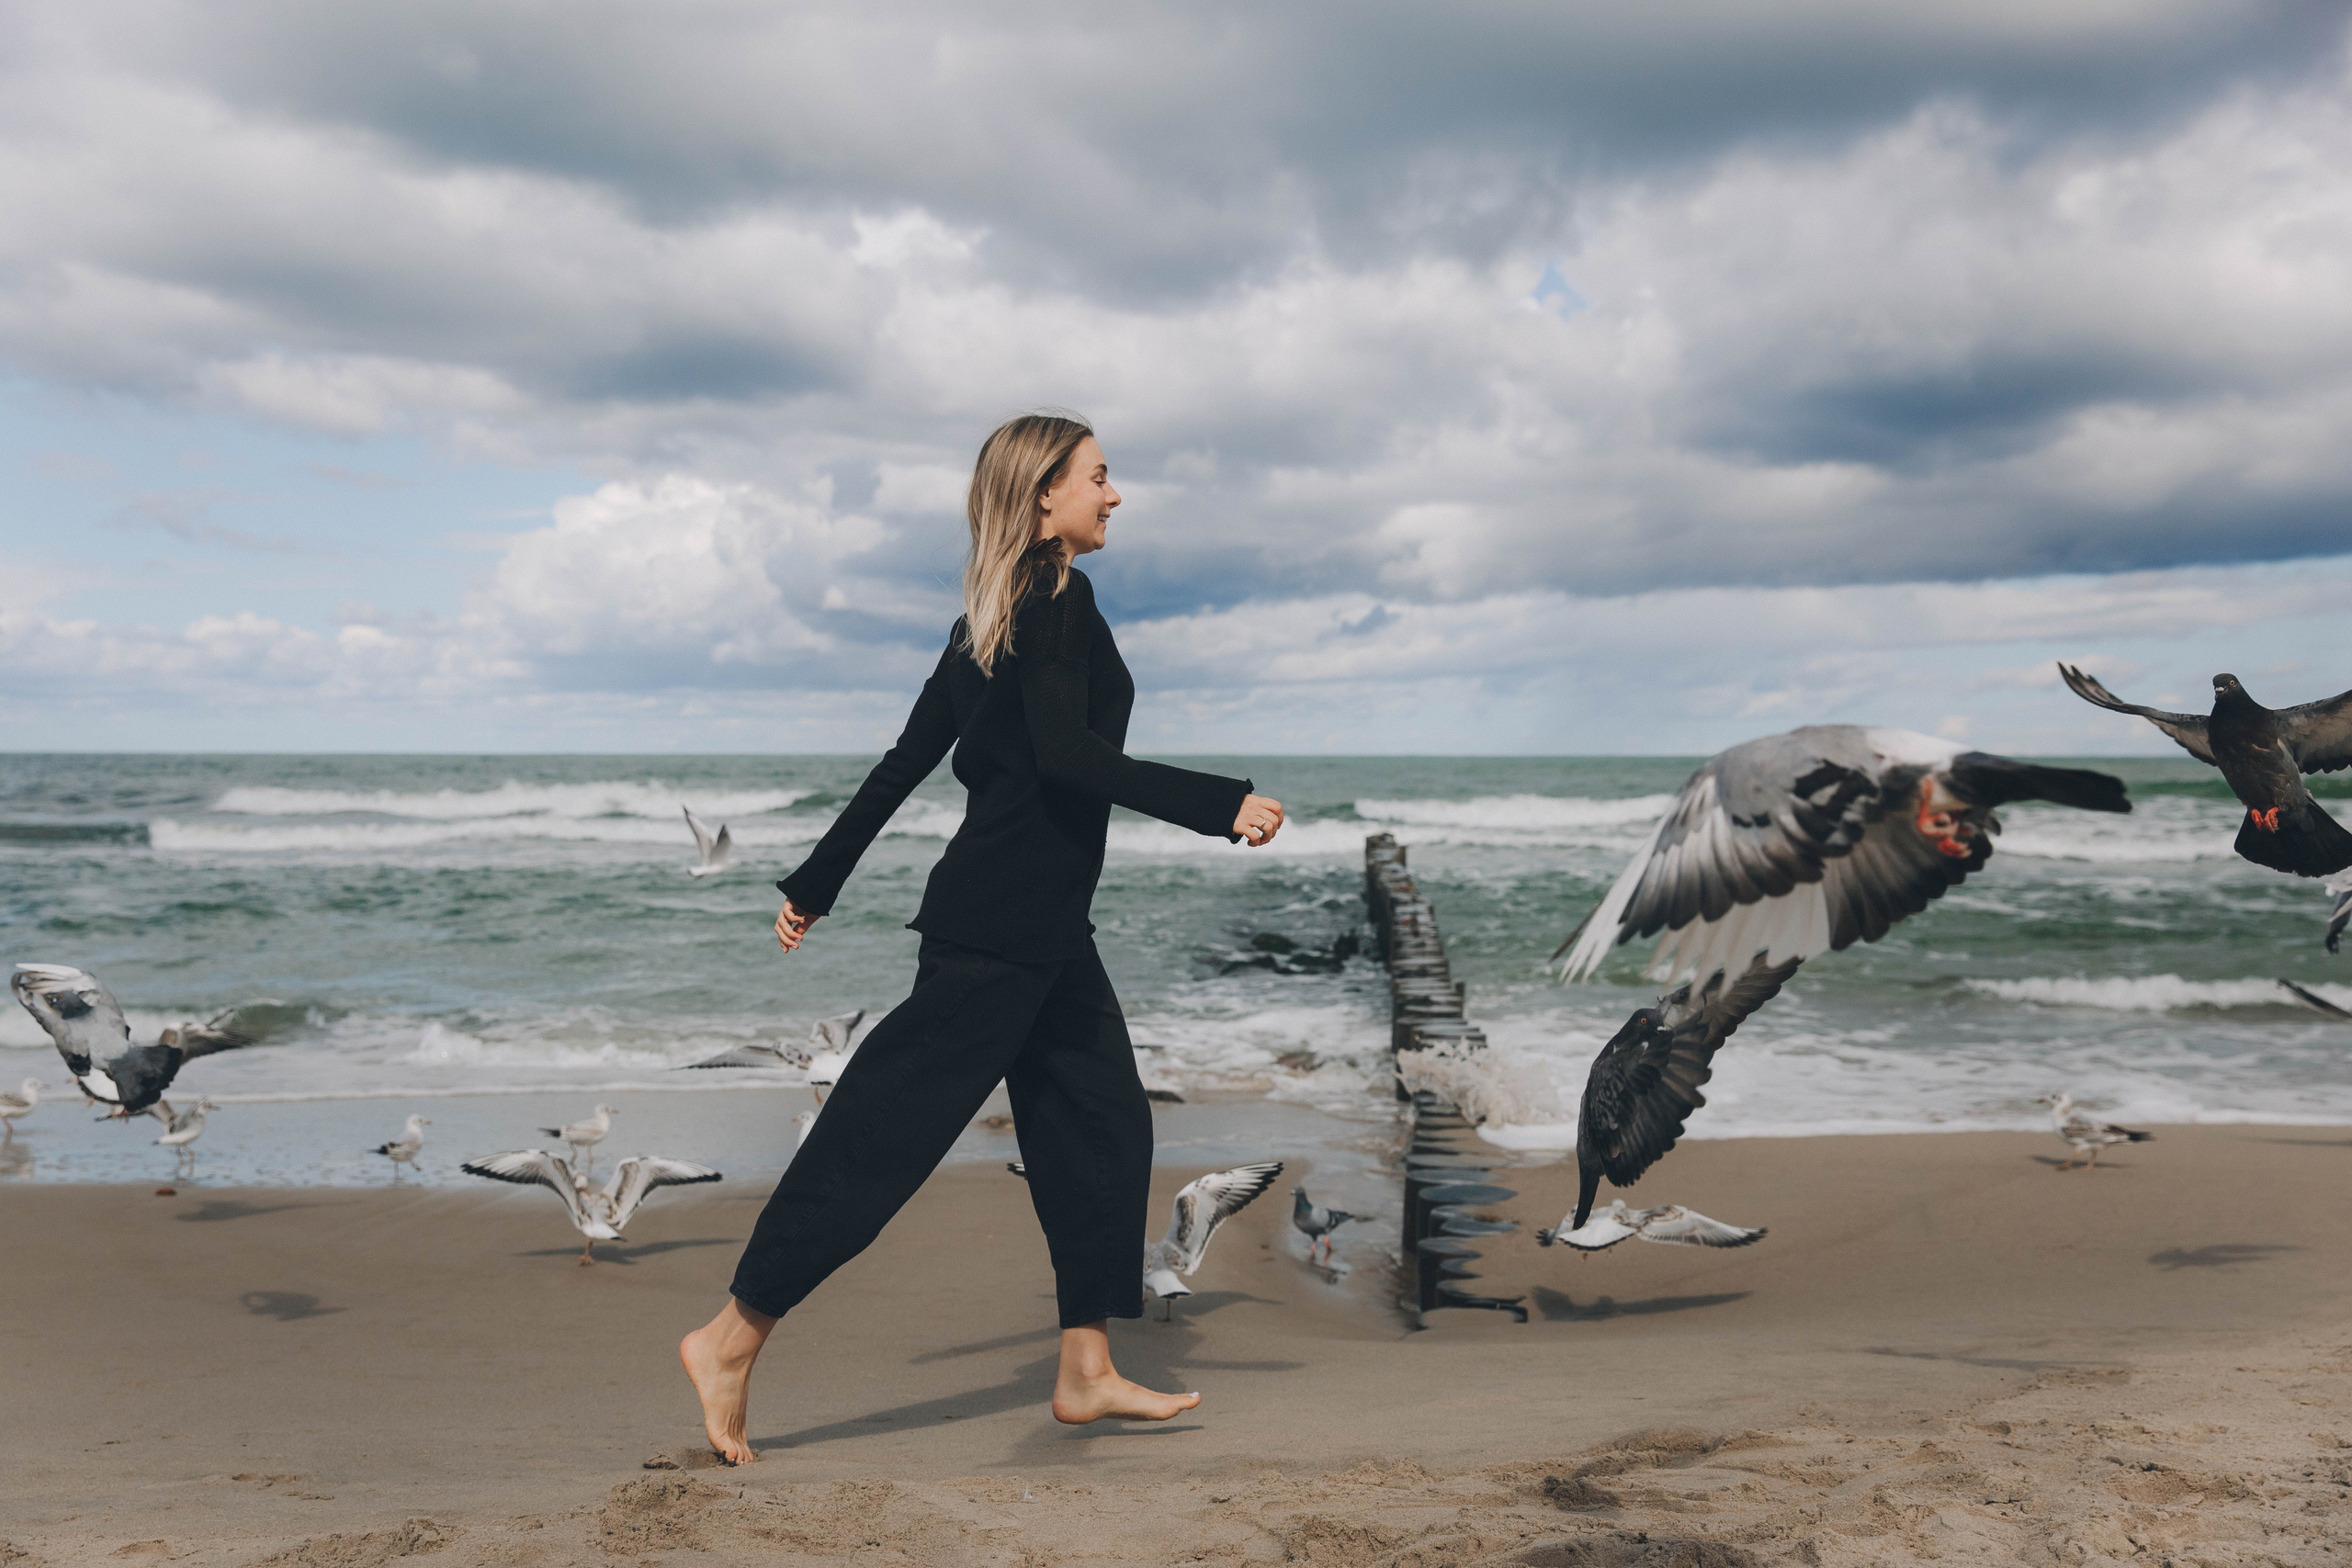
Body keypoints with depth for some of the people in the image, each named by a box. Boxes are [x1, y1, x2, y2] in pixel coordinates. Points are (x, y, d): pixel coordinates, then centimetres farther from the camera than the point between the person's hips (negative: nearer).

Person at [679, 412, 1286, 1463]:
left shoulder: (997, 617, 15)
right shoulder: (1058, 601, -12)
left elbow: (907, 757, 16)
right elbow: (1066, 755, -24)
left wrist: (818, 883, 18)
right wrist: (1222, 804, -24)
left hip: (1041, 924, 10)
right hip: (1005, 921, -10)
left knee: (1101, 1121, 11)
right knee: (890, 1122, -5)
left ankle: (1087, 1374, 16)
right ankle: (731, 1339, 4)